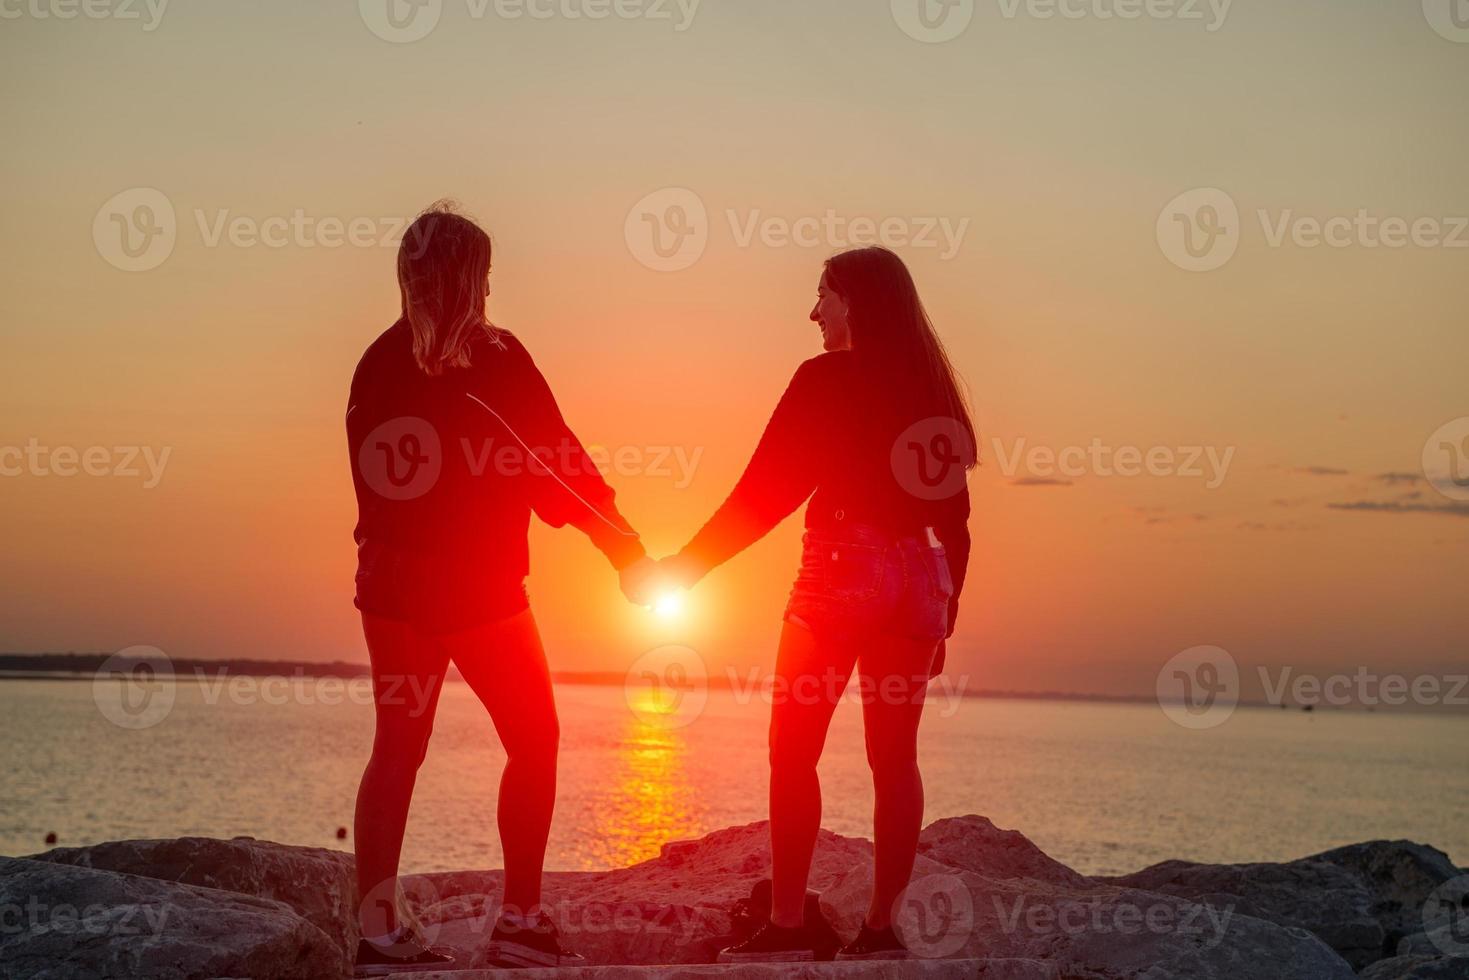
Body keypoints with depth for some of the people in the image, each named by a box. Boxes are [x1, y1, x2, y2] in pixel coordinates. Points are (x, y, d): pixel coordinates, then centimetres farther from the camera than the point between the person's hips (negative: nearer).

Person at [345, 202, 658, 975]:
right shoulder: (495, 359, -13)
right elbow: (558, 462, -12)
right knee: (533, 741, 10)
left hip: (395, 582, 5)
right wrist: (627, 551, -5)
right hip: (478, 589, -5)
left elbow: (373, 477, 12)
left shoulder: (380, 363, 3)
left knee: (398, 749, 10)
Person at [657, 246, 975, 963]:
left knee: (793, 753, 1)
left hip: (839, 575, -6)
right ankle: (881, 926, 9)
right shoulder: (931, 392, 11)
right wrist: (942, 613, 18)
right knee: (894, 758, 8)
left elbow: (766, 492, -10)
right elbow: (953, 516, 11)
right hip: (915, 581, 6)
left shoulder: (826, 380, -6)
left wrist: (684, 567, -4)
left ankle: (786, 926, -2)